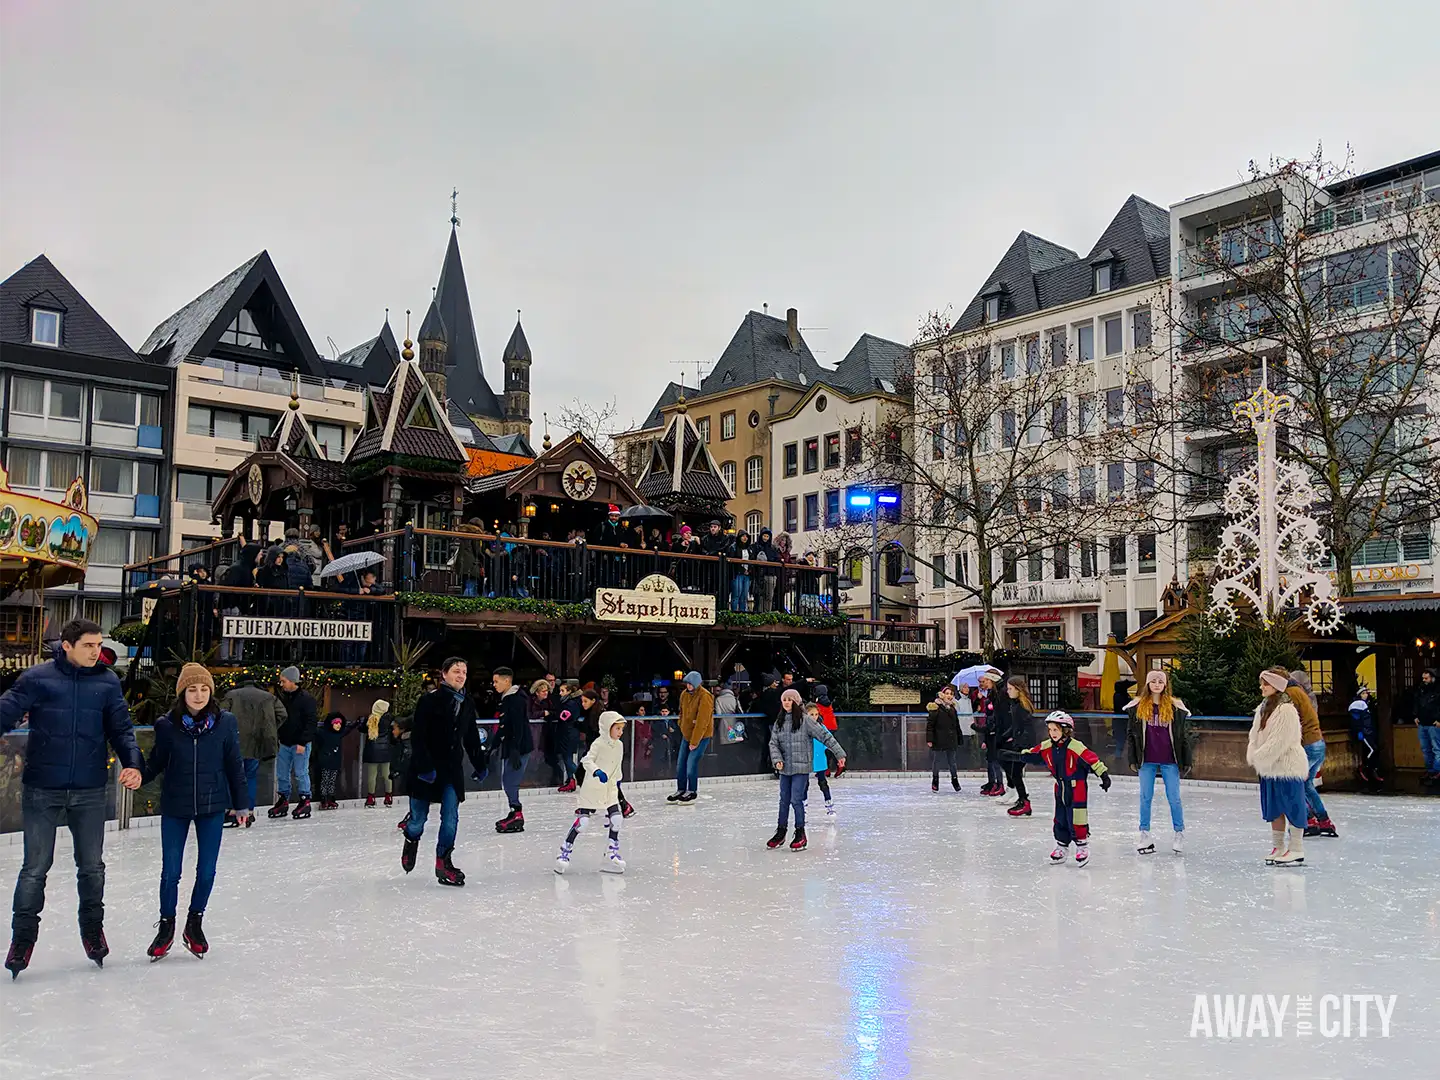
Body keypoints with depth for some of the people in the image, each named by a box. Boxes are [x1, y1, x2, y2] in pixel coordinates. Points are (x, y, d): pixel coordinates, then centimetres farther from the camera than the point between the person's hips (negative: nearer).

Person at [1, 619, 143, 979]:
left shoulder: (107, 682, 1)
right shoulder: (37, 679, -6)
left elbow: (121, 728, 3)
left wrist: (132, 764, -12)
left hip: (90, 791, 2)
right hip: (42, 790, -2)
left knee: (92, 866, 15)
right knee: (35, 868, 6)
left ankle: (92, 928, 34)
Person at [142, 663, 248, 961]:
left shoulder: (225, 722, -8)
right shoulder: (167, 725, -9)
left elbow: (234, 765, 0)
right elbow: (156, 763, 0)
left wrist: (241, 803, 4)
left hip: (212, 807, 1)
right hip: (175, 808, 0)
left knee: (206, 871, 9)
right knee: (170, 872, 5)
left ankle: (195, 923, 31)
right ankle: (166, 926, 27)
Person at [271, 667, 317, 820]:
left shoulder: (306, 698, -11)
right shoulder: (283, 697, 9)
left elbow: (312, 721, -15)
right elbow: (278, 719, 19)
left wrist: (303, 742, -19)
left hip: (300, 744, -7)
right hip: (284, 743, 7)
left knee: (301, 773, 0)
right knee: (281, 774, 10)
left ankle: (305, 801, 10)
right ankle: (283, 800, 22)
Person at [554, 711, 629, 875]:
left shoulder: (619, 745, 5)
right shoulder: (599, 744, -17)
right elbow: (587, 760, -29)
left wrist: (617, 782, 25)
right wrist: (597, 771, -45)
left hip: (610, 789, 6)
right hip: (592, 789, -6)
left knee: (616, 819, -3)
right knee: (582, 821, -7)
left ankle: (612, 854, 9)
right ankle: (565, 851, 6)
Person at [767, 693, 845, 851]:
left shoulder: (805, 720, -9)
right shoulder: (779, 722, 6)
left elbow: (825, 736, -7)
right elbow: (773, 743, 6)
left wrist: (839, 753, -7)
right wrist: (777, 759, -11)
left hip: (801, 767, -5)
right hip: (785, 768, 5)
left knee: (796, 799, -7)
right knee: (784, 800, 12)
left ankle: (800, 833, 8)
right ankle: (781, 832, 25)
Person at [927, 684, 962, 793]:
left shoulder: (952, 708, 11)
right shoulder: (935, 708, -9)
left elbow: (957, 726, 19)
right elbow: (930, 725, -11)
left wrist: (959, 740, 18)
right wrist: (929, 739, -16)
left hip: (951, 740, 5)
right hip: (938, 740, -5)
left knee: (952, 761, 11)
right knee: (936, 761, 6)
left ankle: (954, 779, 27)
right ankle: (935, 780, 20)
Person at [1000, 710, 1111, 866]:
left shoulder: (1076, 747, -21)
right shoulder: (1047, 747, 0)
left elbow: (1093, 760, -22)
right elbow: (1029, 755, 9)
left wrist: (1104, 776, -24)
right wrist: (1012, 755, 7)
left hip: (1077, 789, -6)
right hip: (1060, 788, 6)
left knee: (1076, 820, -4)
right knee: (1060, 819, 13)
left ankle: (1082, 847, 13)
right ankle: (1061, 846, 26)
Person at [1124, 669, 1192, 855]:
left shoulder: (1176, 707, 0)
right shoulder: (1138, 706, 3)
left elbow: (1184, 735, 4)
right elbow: (1131, 733, 6)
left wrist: (1186, 761, 2)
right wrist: (1132, 760, 2)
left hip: (1169, 760, -1)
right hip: (1146, 760, 1)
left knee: (1174, 798, 4)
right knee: (1145, 798, 7)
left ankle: (1179, 834, 18)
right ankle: (1145, 835, 18)